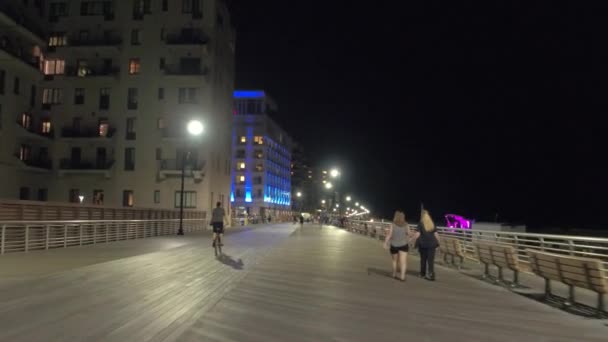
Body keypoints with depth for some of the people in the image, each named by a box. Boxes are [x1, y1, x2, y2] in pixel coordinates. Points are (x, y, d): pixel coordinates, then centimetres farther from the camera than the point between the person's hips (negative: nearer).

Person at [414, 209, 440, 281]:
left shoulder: (420, 224, -4)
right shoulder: (432, 224, 6)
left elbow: (417, 234, -10)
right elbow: (436, 234, 5)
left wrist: (416, 242, -3)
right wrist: (437, 242, 13)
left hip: (423, 244, -1)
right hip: (432, 243, 1)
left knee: (423, 259, 14)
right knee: (431, 260, -1)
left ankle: (423, 273, 26)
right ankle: (431, 275, -11)